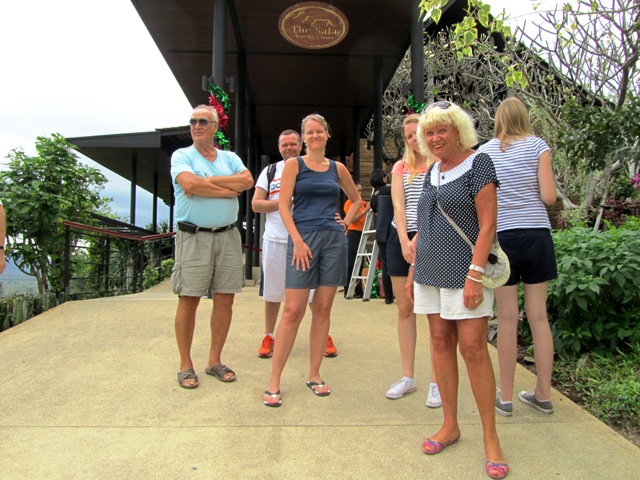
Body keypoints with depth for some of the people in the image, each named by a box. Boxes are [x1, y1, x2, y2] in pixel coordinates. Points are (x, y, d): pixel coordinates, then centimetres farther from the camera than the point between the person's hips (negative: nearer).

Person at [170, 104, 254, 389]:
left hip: (227, 235, 4)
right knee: (189, 300, -1)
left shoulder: (230, 158, 15)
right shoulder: (182, 156, 5)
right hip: (193, 236, -4)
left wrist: (208, 181, -11)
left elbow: (248, 181, -5)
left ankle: (214, 360, 20)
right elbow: (190, 185, -16)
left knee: (225, 300, 6)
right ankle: (186, 365, 13)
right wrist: (229, 189, -7)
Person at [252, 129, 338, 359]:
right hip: (275, 239, 1)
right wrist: (283, 202, -9)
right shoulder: (269, 171, 11)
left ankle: (324, 336, 15)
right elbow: (256, 204, 4)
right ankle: (268, 337, 23)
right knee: (273, 292, 9)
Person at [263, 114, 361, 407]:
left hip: (334, 240, 4)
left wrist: (345, 223, 11)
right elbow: (283, 205, -4)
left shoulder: (337, 168, 13)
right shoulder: (294, 164, 5)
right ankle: (274, 380, 4)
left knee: (323, 309, 7)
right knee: (293, 311, -6)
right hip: (303, 239, -3)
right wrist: (298, 241, -14)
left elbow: (356, 200, 27)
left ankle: (314, 375, 19)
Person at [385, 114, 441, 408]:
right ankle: (408, 377, 18)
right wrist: (404, 241, -14)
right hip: (401, 239, 4)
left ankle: (436, 382, 8)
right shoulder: (401, 167, 13)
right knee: (404, 308, 7)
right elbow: (398, 206, 1)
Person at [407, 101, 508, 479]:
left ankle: (491, 438, 8)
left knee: (473, 348, -6)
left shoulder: (478, 164, -6)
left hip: (463, 272, -7)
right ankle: (450, 426, 22)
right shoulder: (432, 171, 15)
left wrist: (475, 274, -20)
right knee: (441, 342, 9)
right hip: (432, 271, 7)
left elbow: (488, 224, -13)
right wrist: (414, 269, 15)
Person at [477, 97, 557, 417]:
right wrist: (529, 194, 15)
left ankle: (505, 398, 12)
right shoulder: (537, 146, 1)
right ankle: (543, 395, 19)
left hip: (501, 235, 0)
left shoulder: (484, 151, 3)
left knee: (507, 318, 4)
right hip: (537, 234, 1)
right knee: (539, 315, 8)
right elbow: (548, 197, -5)